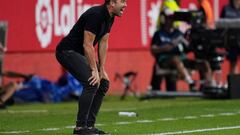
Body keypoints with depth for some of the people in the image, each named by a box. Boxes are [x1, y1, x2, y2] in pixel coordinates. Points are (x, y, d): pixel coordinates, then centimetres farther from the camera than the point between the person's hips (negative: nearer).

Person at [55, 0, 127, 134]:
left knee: (104, 84, 8)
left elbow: (103, 44, 9)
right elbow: (87, 45, -25)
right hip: (67, 51, -10)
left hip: (79, 53, 10)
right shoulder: (95, 15, -25)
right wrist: (94, 70, -22)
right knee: (92, 83, -22)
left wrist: (102, 70, 5)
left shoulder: (109, 17, 5)